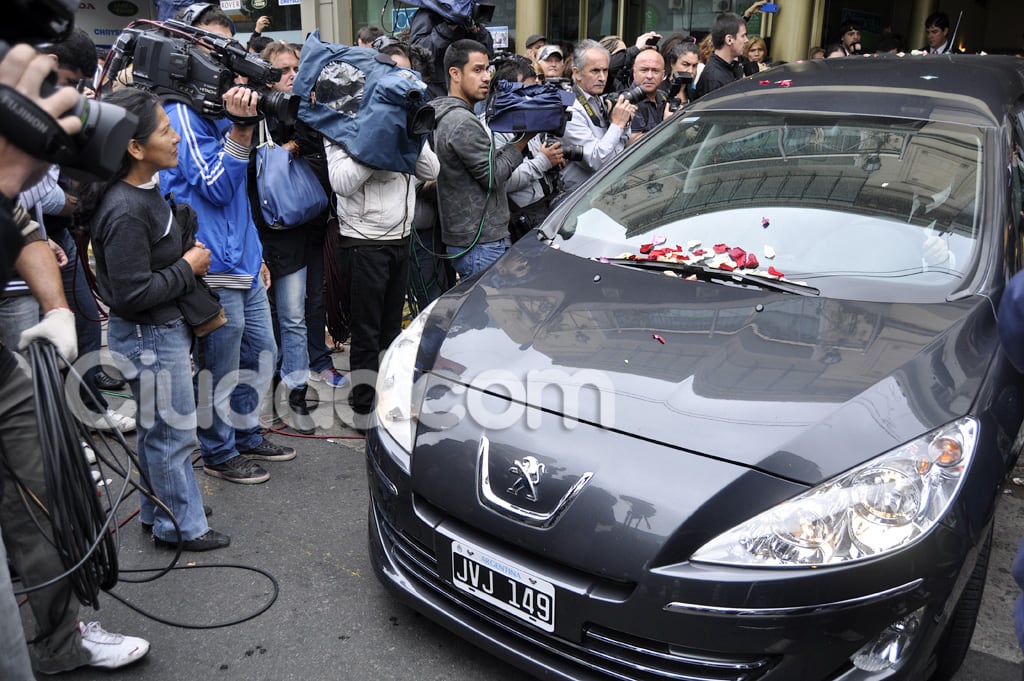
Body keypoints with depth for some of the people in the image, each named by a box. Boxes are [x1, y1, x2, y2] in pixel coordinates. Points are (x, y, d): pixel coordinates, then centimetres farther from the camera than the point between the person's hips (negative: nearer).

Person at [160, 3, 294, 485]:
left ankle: (246, 435, 35)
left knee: (262, 351, 18)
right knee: (221, 366, 3)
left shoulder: (219, 106, 17)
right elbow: (215, 186, -17)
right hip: (214, 266, -9)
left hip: (242, 262, 9)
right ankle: (219, 453, 21)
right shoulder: (183, 112, -11)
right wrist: (242, 126, -23)